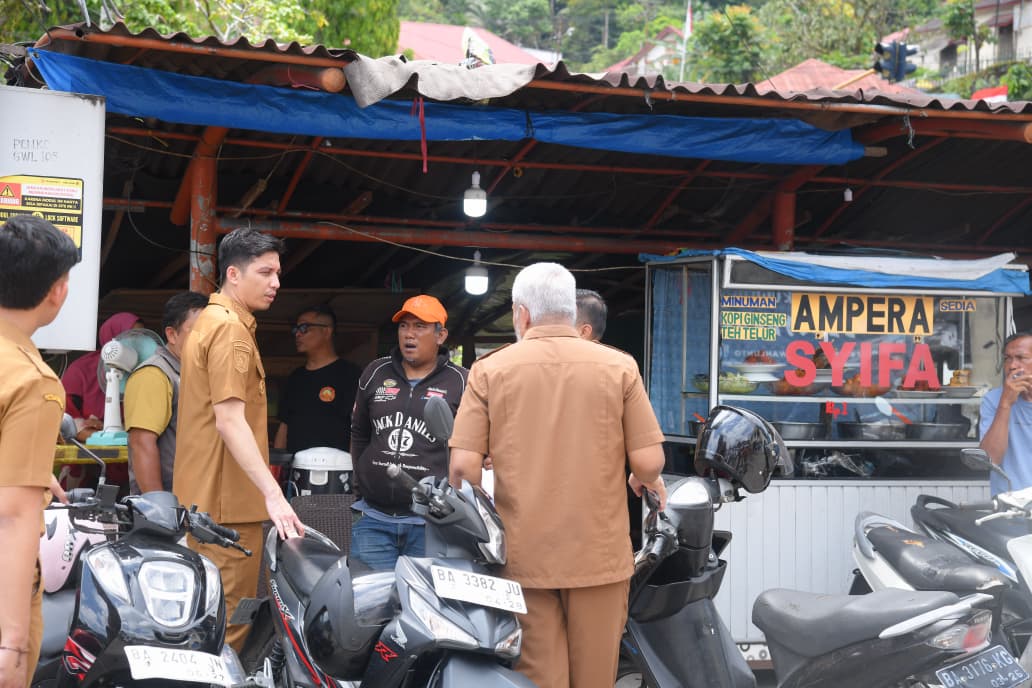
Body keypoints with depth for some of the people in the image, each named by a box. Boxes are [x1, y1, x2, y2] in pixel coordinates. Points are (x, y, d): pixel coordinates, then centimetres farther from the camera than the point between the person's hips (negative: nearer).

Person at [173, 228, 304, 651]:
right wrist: (273, 493, -29)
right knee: (228, 623, -6)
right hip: (228, 500, -10)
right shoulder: (232, 329, -15)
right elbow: (230, 420, -24)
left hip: (205, 497, 10)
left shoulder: (211, 320, 17)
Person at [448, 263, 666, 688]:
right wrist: (646, 481, 18)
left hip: (523, 555, 0)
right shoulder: (619, 367, -2)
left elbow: (464, 466, -8)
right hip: (599, 554, 0)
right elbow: (649, 462, -5)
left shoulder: (490, 370, -3)